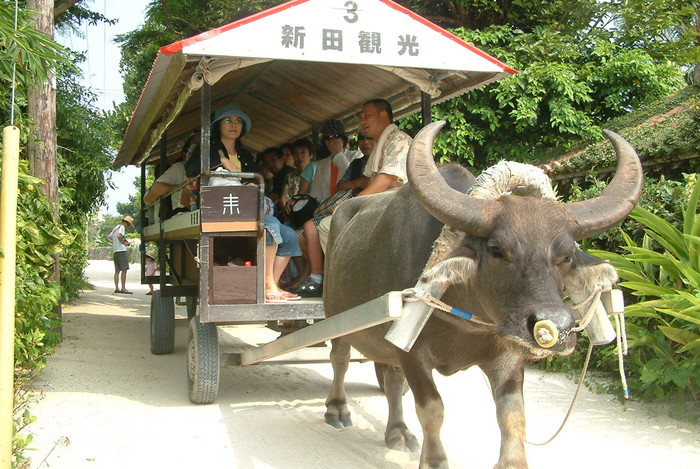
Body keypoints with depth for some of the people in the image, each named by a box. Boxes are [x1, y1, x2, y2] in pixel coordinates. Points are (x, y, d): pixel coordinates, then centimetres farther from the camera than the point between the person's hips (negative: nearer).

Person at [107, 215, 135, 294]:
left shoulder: (115, 228, 23)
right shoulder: (122, 227, -4)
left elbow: (108, 238, 26)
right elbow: (119, 236, -22)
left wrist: (114, 243, 16)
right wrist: (124, 243, -10)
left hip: (115, 252, 9)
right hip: (121, 251, -9)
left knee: (117, 271, 7)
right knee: (124, 269, -12)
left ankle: (117, 288, 5)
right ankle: (123, 288, -17)